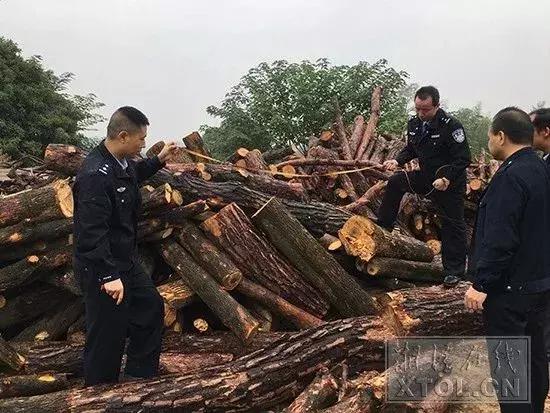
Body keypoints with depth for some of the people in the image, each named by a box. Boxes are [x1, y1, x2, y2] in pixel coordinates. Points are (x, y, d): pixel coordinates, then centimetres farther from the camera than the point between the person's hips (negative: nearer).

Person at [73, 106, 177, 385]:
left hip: (124, 262, 11)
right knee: (108, 336, -1)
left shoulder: (122, 163, 4)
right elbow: (92, 232, -30)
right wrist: (108, 276, -31)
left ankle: (141, 376, 35)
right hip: (101, 270, -11)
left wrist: (159, 161, 23)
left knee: (152, 308, 21)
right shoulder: (95, 174, -27)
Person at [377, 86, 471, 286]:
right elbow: (411, 149, 12)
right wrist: (397, 161, -6)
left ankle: (455, 270, 14)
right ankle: (383, 227, 12)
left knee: (452, 226, 2)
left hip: (450, 183, -6)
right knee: (395, 182, -1)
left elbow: (463, 159, -22)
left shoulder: (451, 126, -23)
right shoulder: (414, 123, -3)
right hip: (426, 177, 6)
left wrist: (447, 179, -32)